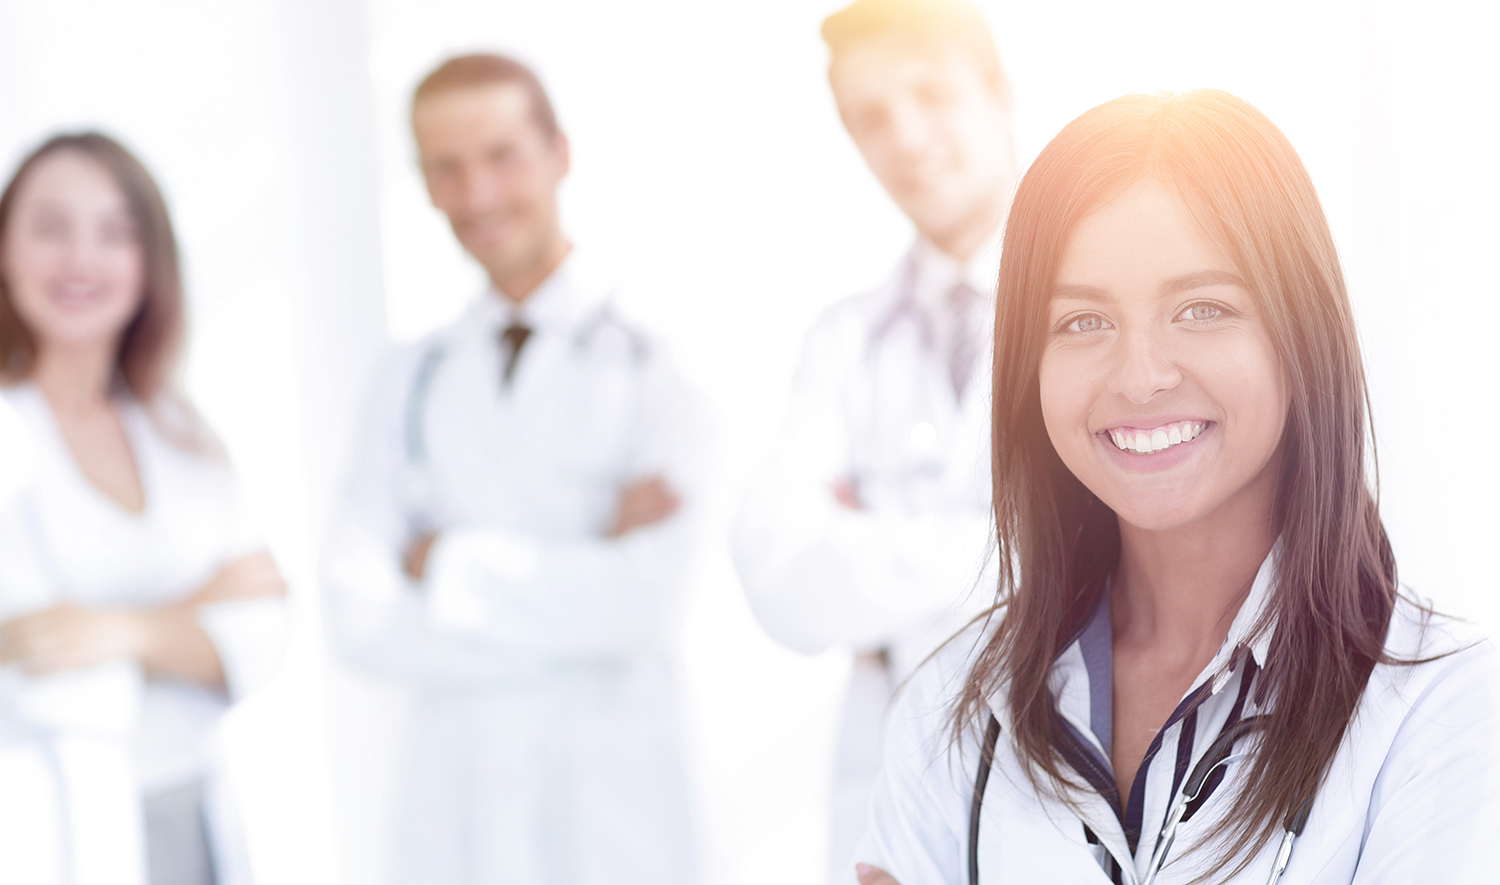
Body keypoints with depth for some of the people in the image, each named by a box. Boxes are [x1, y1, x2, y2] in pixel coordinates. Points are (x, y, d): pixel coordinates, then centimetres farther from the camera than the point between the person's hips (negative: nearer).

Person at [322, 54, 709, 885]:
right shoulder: (411, 384, 5)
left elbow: (638, 603, -18)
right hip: (450, 795, 3)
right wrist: (580, 577, -14)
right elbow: (364, 619, -5)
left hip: (614, 812, -3)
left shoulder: (650, 363, -6)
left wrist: (449, 563, -7)